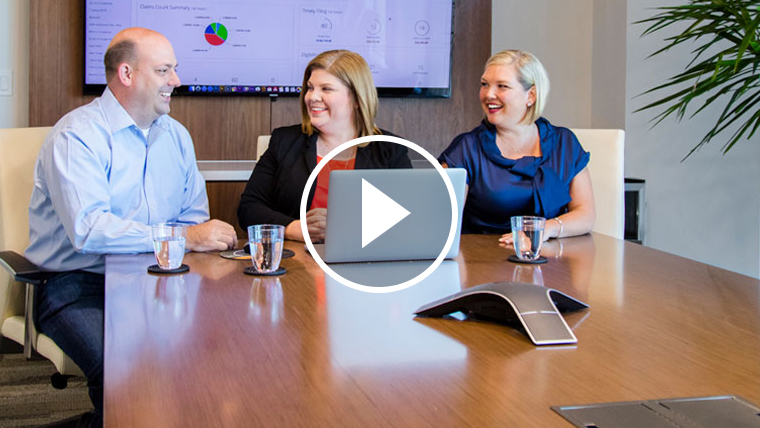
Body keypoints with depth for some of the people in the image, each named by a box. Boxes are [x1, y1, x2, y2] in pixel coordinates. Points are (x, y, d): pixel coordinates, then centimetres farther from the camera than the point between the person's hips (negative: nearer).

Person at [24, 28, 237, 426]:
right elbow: (88, 229, -24)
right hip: (79, 286, -6)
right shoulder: (77, 136, -11)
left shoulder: (176, 135, 14)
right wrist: (184, 237, -24)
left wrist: (207, 236, -9)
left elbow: (195, 216, 16)